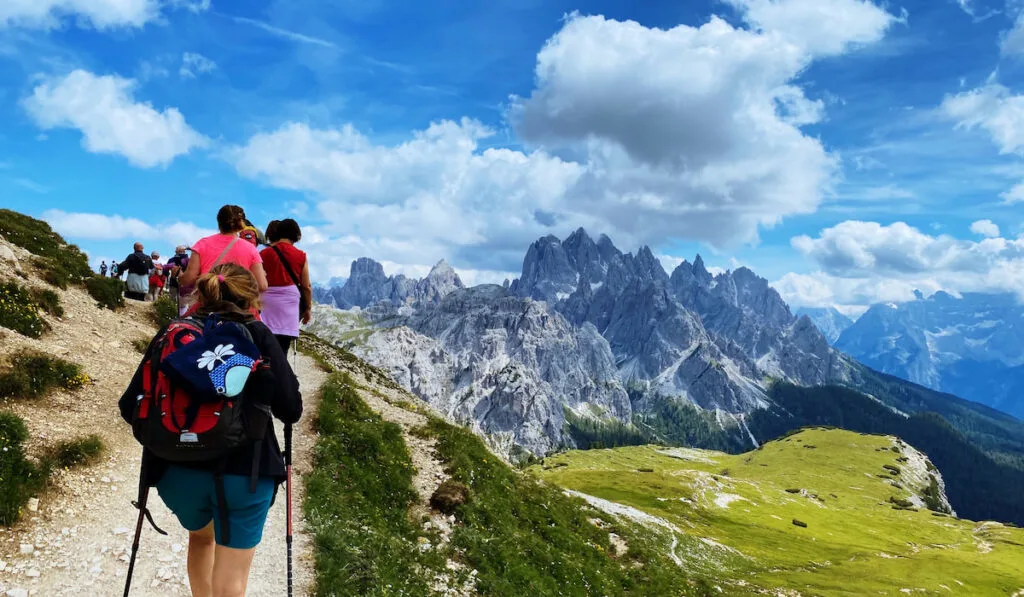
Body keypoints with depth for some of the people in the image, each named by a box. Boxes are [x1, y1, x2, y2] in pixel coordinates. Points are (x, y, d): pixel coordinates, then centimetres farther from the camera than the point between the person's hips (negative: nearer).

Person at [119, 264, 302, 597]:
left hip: (177, 470, 4)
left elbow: (130, 408, 2)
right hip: (243, 472, -3)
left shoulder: (172, 334, 3)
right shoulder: (258, 336, -4)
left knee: (201, 536, 34)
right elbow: (290, 410, -6)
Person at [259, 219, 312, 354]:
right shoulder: (300, 256, 3)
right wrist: (307, 308, 18)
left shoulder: (264, 254, 4)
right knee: (282, 351, 2)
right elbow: (306, 286, 5)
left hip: (268, 304, 1)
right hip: (289, 305, 0)